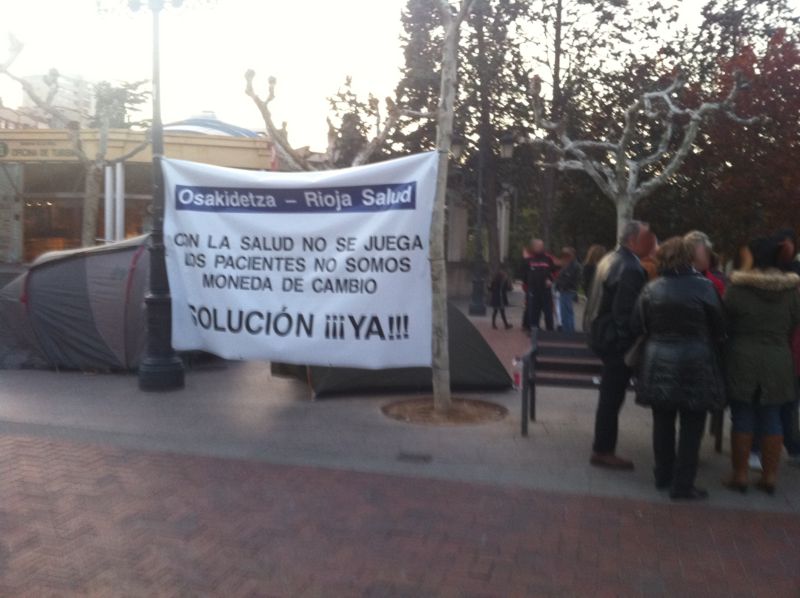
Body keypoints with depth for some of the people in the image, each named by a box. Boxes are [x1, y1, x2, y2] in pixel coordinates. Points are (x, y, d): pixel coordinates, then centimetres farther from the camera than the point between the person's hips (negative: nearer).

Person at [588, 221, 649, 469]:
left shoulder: (609, 260, 11)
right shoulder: (631, 268, -19)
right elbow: (624, 311, -23)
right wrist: (630, 340, -15)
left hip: (603, 334, 10)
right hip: (618, 340, -10)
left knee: (610, 395, 17)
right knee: (612, 397, 1)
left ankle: (602, 448, 26)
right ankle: (603, 451, 11)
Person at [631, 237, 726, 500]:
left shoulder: (651, 289, -2)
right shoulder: (703, 286, -10)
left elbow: (637, 327, 0)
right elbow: (718, 327, -3)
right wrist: (711, 349, 15)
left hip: (658, 364, 3)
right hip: (695, 365, -3)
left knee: (663, 421, 15)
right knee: (691, 426, 6)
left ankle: (663, 476, 26)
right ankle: (682, 485, 9)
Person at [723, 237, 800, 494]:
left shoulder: (737, 288, -10)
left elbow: (725, 324, -4)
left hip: (742, 360, -3)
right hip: (778, 362, 3)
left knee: (742, 417, 5)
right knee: (772, 418, 11)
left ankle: (740, 475, 11)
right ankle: (770, 476, 17)